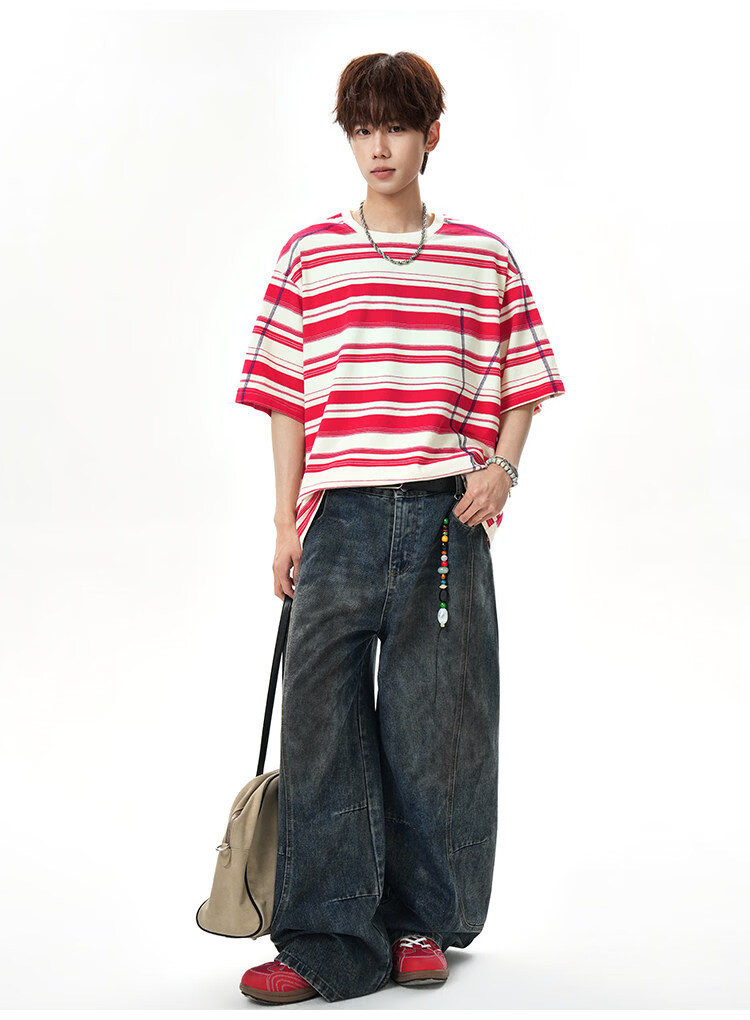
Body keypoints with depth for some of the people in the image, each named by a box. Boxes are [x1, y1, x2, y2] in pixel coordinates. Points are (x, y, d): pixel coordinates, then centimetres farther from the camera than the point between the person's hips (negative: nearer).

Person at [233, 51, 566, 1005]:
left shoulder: (483, 257, 10)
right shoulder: (309, 255, 9)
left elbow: (521, 380, 14)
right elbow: (286, 395, 8)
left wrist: (501, 468, -3)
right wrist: (287, 520, 4)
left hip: (447, 512, 0)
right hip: (340, 514, 0)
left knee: (433, 717, 4)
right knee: (322, 717, -4)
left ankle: (421, 922, 20)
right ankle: (327, 942, 3)